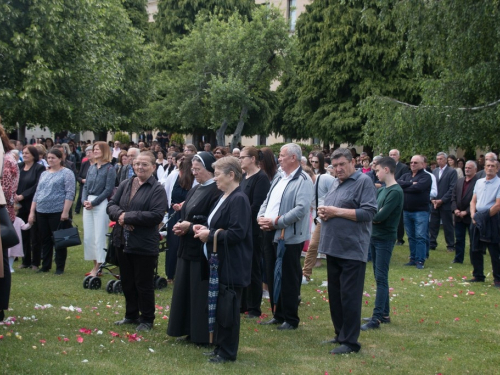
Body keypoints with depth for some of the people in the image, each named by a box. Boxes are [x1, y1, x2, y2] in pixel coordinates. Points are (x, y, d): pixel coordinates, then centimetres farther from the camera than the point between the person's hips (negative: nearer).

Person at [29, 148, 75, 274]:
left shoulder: (66, 173, -4)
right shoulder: (44, 174, 16)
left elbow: (70, 194, -11)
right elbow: (37, 193, 17)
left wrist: (65, 211, -17)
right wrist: (32, 211, 11)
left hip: (58, 212, -6)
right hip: (41, 212, 6)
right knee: (45, 240, 11)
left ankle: (60, 267, 8)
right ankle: (45, 266, 19)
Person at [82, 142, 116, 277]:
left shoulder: (109, 169, -5)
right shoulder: (92, 168, 13)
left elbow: (108, 189, -11)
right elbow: (86, 186, 13)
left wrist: (93, 202, -14)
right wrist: (84, 201, -4)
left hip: (101, 204, -7)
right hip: (88, 204, 7)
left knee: (99, 236, -3)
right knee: (88, 236, 8)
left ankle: (98, 267, 4)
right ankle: (95, 264, 17)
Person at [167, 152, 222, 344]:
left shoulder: (216, 191, -15)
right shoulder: (195, 190, 14)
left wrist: (190, 226, -16)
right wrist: (180, 225, -1)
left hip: (203, 249, -9)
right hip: (188, 246, 9)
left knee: (201, 292, -3)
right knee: (186, 290, 12)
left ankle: (203, 334, 7)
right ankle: (190, 330, 22)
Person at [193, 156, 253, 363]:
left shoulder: (239, 199, -18)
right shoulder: (224, 197, 13)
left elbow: (237, 233, -25)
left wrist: (210, 235, -16)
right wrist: (205, 228, 4)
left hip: (232, 265, -10)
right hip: (220, 262, 10)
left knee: (228, 307, 0)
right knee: (217, 305, 15)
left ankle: (227, 352, 11)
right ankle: (220, 346, 26)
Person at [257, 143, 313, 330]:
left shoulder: (303, 181, -12)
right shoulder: (278, 178, 16)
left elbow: (301, 209, -22)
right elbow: (267, 201, 17)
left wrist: (275, 222, -20)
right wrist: (261, 217, -3)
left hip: (289, 236, -8)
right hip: (270, 234, 9)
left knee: (289, 279, 0)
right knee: (272, 276, 14)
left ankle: (291, 319, 12)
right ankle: (277, 315, 25)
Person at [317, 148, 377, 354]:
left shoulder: (364, 182, -8)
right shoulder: (336, 183, 17)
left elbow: (369, 213, -17)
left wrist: (337, 211, -17)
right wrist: (323, 212, 1)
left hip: (352, 250, -8)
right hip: (333, 248, 8)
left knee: (349, 296, -4)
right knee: (334, 295, 14)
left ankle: (350, 341, 3)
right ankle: (340, 334, 25)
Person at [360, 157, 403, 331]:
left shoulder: (396, 192, -16)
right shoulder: (381, 190, 12)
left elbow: (381, 216, -21)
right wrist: (375, 215, -11)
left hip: (385, 239, -9)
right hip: (375, 237, 9)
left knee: (381, 278, -8)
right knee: (379, 277, 12)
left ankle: (377, 318, -7)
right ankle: (384, 314, 20)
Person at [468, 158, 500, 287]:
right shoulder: (479, 182, 11)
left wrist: (484, 216, -13)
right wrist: (473, 215, -3)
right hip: (477, 219, 7)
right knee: (475, 249, 11)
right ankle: (478, 276, 23)